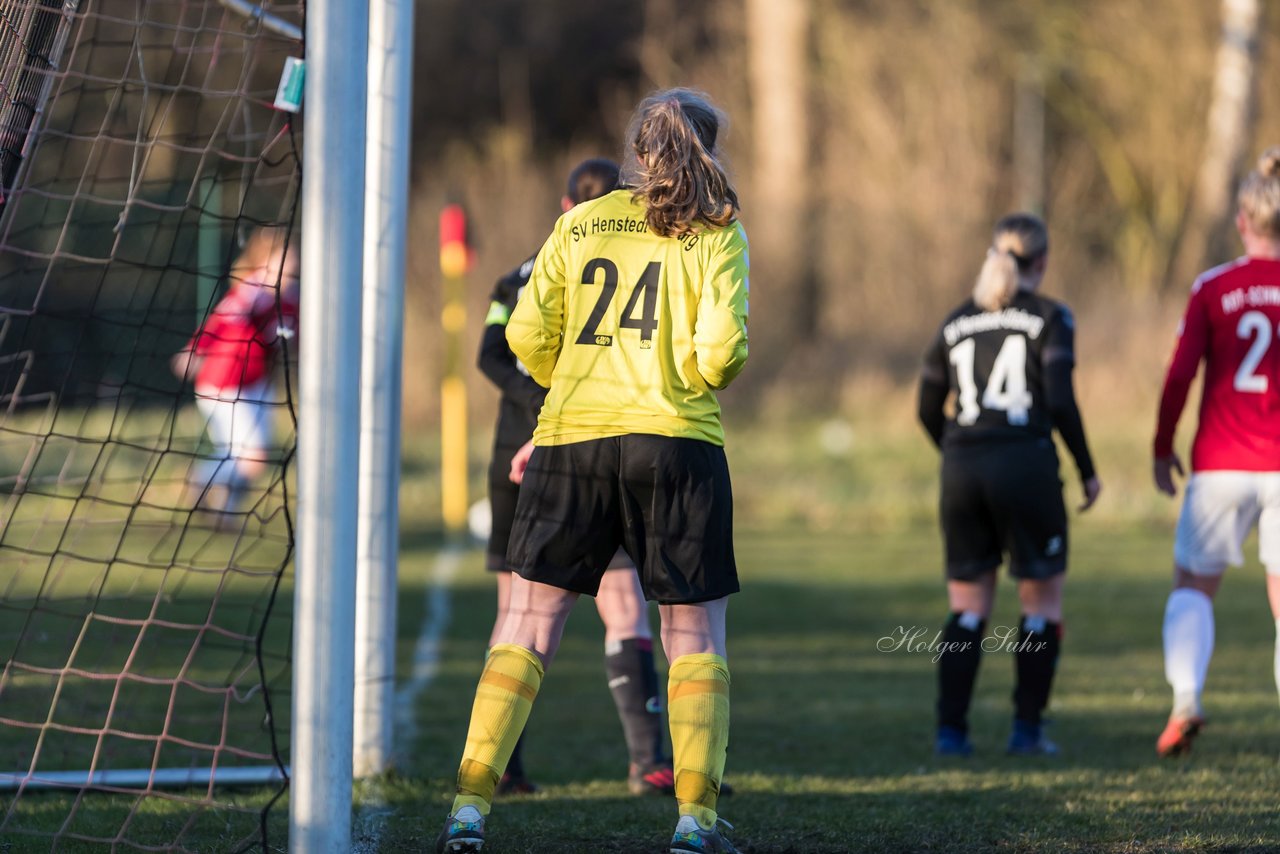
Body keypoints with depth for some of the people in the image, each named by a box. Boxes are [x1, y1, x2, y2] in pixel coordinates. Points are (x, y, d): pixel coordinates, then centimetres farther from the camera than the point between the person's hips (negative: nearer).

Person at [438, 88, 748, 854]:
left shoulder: (581, 225, 9)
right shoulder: (716, 234, 1)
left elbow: (527, 335, 6)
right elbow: (722, 348, -10)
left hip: (571, 440, 2)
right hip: (677, 444, -2)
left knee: (530, 625, 6)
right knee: (696, 636, 8)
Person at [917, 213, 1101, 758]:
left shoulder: (956, 323, 13)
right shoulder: (1048, 318, 0)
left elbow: (928, 410, 16)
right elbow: (1060, 401, -10)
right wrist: (1087, 471, 1)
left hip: (962, 468, 4)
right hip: (1025, 464, -4)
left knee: (967, 608, 11)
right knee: (1043, 600, 10)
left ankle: (951, 729, 1)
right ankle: (1027, 728, 6)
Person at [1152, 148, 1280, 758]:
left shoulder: (1213, 289, -3)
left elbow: (1180, 374, -6)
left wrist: (1162, 448, 5)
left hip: (1220, 465, 0)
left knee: (1193, 586, 13)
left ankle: (1185, 699, -10)